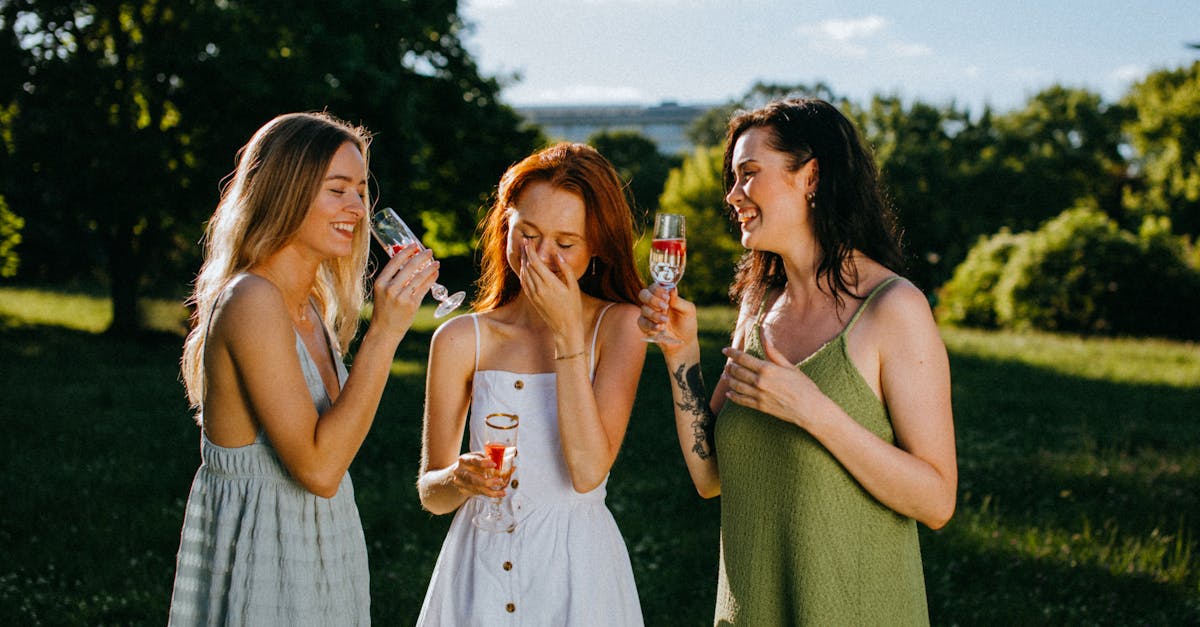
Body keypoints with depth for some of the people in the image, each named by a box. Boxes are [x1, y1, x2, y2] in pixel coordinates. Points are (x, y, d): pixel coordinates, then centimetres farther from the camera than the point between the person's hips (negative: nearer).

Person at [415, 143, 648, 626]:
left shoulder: (619, 326, -5)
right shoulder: (461, 340, -1)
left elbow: (589, 471, -17)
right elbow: (430, 494, 2)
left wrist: (567, 332, -15)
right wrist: (458, 479, -21)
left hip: (577, 572, -1)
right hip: (480, 570, 1)